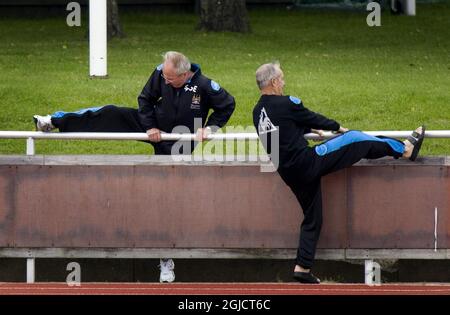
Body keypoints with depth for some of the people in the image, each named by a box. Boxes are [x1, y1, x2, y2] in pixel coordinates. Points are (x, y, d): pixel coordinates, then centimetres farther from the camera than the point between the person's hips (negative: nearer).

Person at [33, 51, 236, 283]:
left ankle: (166, 261, 7)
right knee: (111, 114, -11)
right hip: (154, 128, 3)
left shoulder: (204, 86, -27)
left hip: (177, 145, -3)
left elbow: (227, 105, -13)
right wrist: (150, 126, -9)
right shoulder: (161, 74, -17)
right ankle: (53, 122, -1)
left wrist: (209, 128, -19)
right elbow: (146, 99, -2)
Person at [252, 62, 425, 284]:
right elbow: (312, 119, -1)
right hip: (307, 162, -8)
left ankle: (302, 267, 15)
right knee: (355, 140, 5)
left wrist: (309, 129, 37)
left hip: (288, 173, 8)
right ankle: (405, 149, 18)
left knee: (312, 218, 18)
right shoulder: (286, 104, -16)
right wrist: (338, 128, 17)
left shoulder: (257, 113, 7)